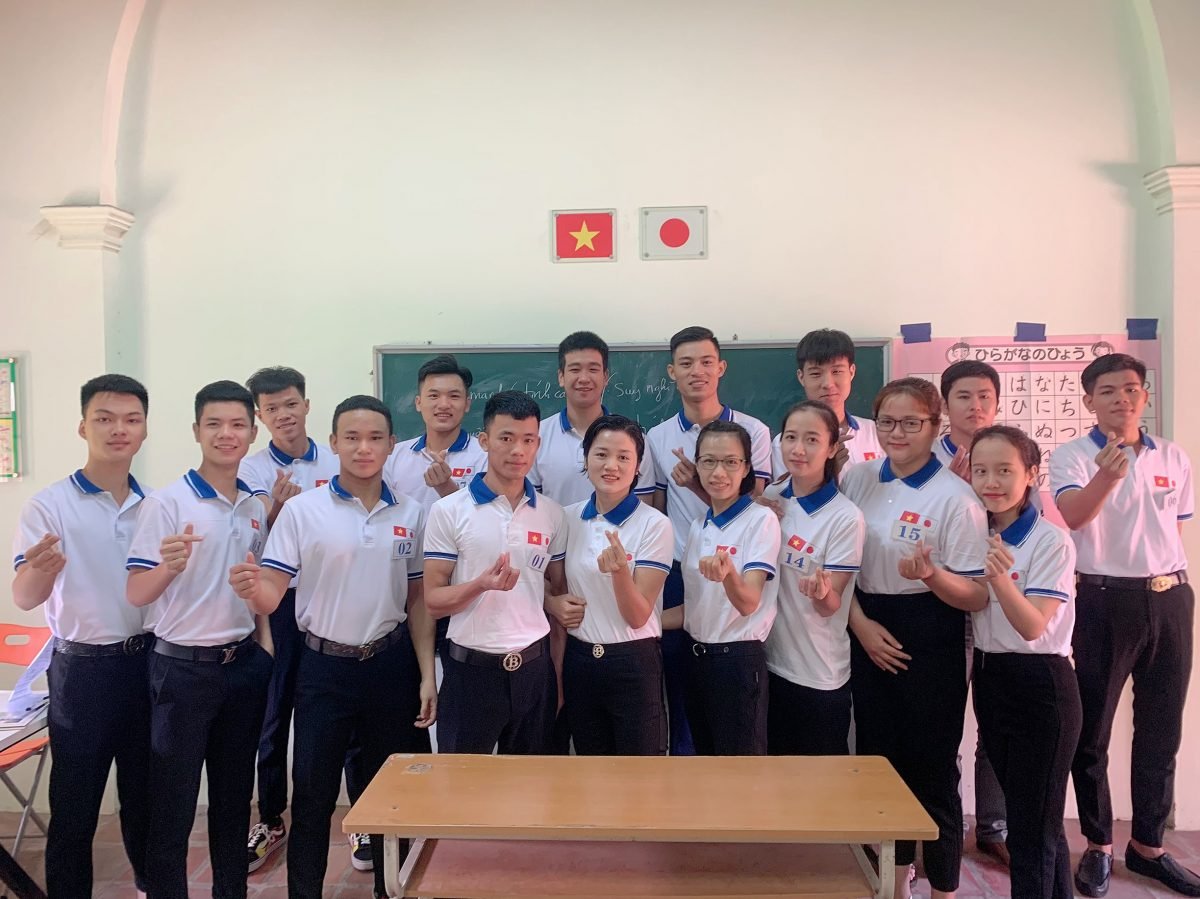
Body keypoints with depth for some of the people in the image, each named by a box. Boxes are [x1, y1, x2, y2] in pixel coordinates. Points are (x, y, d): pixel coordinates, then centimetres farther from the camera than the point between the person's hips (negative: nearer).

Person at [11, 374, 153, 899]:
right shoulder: (48, 506, -9)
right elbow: (24, 599, -17)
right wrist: (38, 572, -39)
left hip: (149, 662, 4)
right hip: (83, 669, -4)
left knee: (145, 793, 17)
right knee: (74, 807, 6)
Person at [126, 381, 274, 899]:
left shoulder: (258, 505, 6)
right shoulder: (166, 503, -11)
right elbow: (136, 595, -13)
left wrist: (265, 646, 8)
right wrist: (170, 567, -33)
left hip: (245, 665, 5)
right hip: (183, 668, -5)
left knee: (234, 794, 17)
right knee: (173, 803, 5)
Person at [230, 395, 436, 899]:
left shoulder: (411, 514, 2)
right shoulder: (301, 509, -6)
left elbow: (417, 599, 7)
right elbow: (271, 595, -9)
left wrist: (427, 675, 2)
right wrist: (251, 589, -33)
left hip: (391, 665, 2)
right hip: (324, 668, -2)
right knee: (312, 795, 8)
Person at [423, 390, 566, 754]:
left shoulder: (552, 513, 4)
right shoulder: (448, 511, -6)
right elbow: (434, 601, -6)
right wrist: (482, 584, -25)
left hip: (533, 667, 3)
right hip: (471, 668, -3)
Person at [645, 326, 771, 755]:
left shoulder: (753, 431, -2)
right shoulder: (657, 438, 6)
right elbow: (657, 512, 9)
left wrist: (698, 486, -21)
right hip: (677, 574, 2)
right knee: (680, 684, 9)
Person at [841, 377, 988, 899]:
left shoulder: (955, 497, -11)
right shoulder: (858, 480, 3)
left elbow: (976, 597, -11)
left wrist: (931, 575, -31)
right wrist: (860, 623, -5)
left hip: (930, 639, -4)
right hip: (869, 632, 5)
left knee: (931, 765, 3)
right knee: (878, 757, 14)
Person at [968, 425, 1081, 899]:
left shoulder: (1050, 541, -15)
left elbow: (1033, 627, -23)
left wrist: (1001, 580, -40)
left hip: (1039, 686, -6)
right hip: (988, 678, 7)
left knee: (1031, 828, 2)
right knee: (1037, 822, 19)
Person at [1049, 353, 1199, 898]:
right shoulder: (1071, 456, -6)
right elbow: (1069, 518, -23)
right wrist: (1107, 476, -41)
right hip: (1105, 601, -4)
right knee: (1092, 730, 4)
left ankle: (1147, 845, 28)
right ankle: (1098, 846, 21)